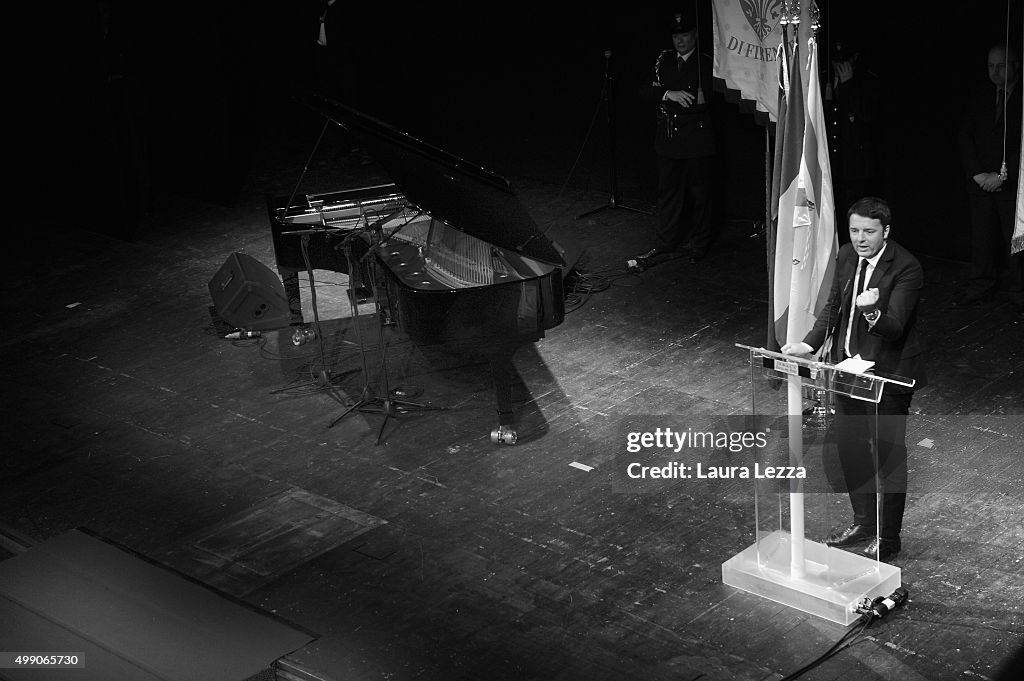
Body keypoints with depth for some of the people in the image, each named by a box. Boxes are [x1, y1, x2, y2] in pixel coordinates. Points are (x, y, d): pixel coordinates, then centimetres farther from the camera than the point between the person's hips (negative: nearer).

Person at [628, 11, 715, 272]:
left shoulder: (706, 63, -7)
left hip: (697, 141, -4)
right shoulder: (663, 59, 9)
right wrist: (669, 94, -16)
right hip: (668, 140, 4)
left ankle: (699, 243, 21)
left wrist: (667, 103, -12)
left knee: (699, 192, 7)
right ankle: (664, 245, 15)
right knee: (668, 191, 9)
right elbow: (646, 91, 3)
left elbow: (705, 100, -14)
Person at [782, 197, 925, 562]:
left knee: (889, 455, 6)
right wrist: (808, 343, -1)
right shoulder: (847, 256, 1)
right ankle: (863, 522, 39)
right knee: (849, 446, 19)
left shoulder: (907, 269, -21)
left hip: (888, 374, -7)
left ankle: (887, 537, 22)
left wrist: (871, 312, -48)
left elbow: (893, 329, -28)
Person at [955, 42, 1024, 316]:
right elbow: (965, 137, 8)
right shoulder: (979, 97, 11)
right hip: (981, 181, 4)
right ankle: (980, 289, 12)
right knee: (981, 238, 3)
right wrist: (977, 173, -3)